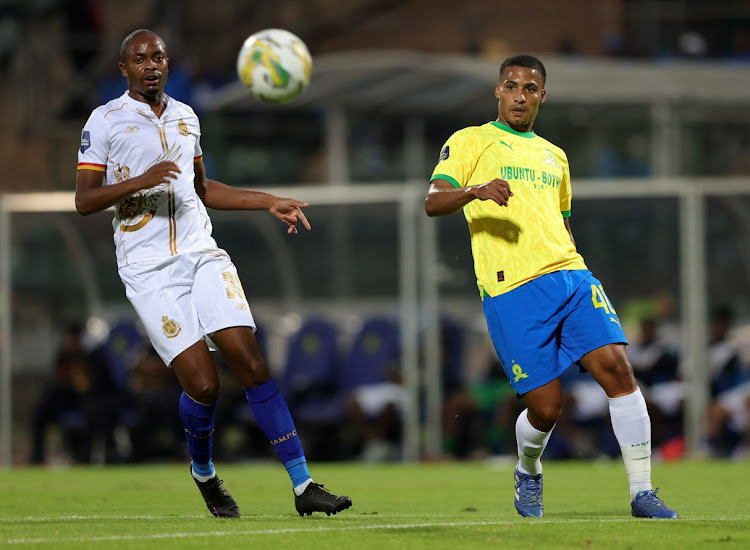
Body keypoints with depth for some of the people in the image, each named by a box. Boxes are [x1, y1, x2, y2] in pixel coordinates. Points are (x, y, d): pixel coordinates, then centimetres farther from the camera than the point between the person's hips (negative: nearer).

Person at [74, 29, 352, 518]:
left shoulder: (186, 118, 16)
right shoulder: (105, 121, -1)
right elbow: (84, 200, -5)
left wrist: (269, 202, 22)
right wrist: (140, 182, -20)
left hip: (202, 254, 4)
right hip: (149, 270, -4)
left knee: (251, 363, -10)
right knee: (202, 383, -13)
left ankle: (304, 485, -11)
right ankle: (203, 473, 17)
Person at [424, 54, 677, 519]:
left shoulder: (554, 156, 26)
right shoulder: (470, 142, 9)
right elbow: (433, 202, -4)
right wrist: (476, 191, -24)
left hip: (570, 276, 5)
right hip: (511, 290, -5)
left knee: (616, 366, -15)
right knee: (545, 408, -8)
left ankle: (642, 492, -11)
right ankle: (528, 474, 26)